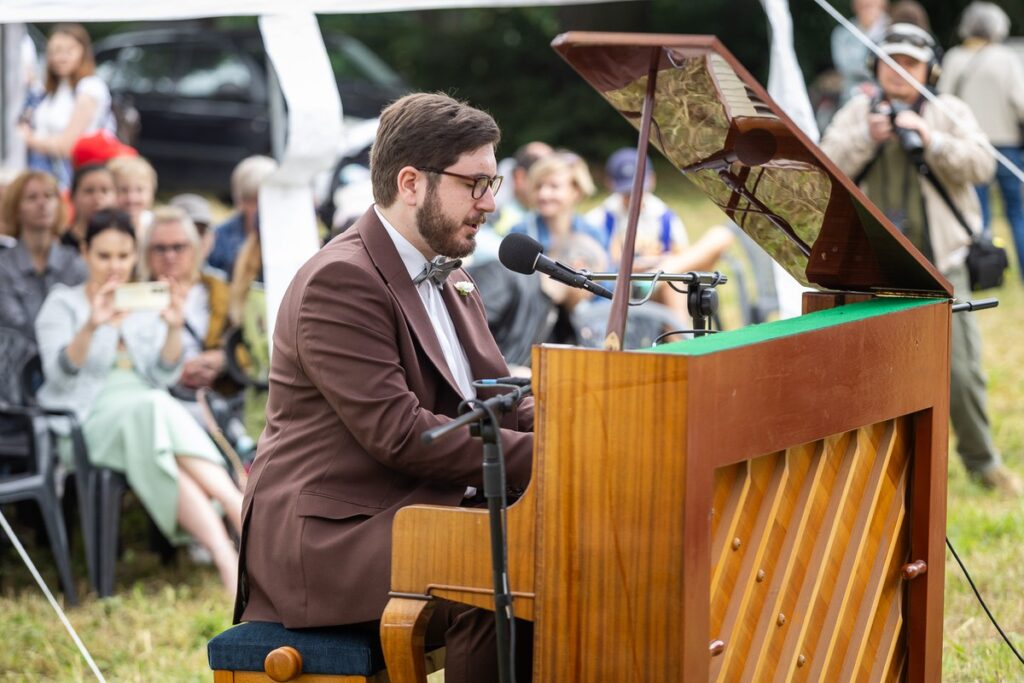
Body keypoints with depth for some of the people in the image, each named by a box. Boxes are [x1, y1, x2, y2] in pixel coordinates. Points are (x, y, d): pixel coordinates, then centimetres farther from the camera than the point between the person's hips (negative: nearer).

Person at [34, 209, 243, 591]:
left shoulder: (148, 305, 19)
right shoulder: (63, 304, 8)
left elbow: (165, 376, 6)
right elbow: (59, 375, -9)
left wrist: (174, 328, -13)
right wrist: (91, 326, -26)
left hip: (152, 409, 3)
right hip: (90, 417, -3)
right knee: (153, 409, -35)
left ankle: (226, 556, -50)